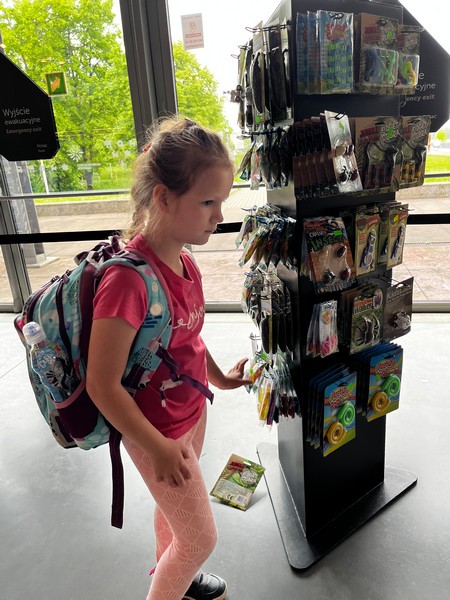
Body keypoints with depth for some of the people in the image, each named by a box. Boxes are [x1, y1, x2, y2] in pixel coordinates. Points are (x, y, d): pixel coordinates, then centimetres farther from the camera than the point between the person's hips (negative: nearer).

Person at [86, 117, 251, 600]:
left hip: (193, 411, 8)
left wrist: (219, 377, 15)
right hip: (159, 432, -7)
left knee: (173, 505, 32)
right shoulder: (128, 278, -34)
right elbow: (102, 385, -27)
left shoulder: (184, 261, -7)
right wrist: (158, 448, -17)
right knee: (201, 539, 13)